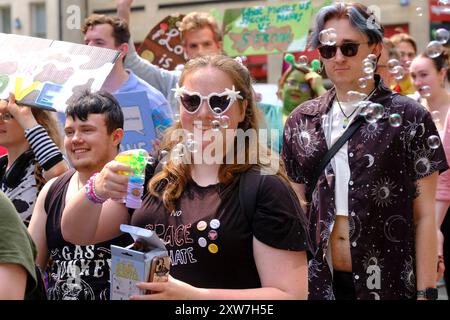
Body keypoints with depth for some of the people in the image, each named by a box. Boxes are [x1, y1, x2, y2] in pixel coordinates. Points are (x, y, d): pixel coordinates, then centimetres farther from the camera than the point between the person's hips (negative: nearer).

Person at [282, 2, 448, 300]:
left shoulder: (409, 118, -4)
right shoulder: (301, 120, 6)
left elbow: (424, 216, -4)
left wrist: (425, 292, -8)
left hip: (388, 281, -3)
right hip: (317, 279, 3)